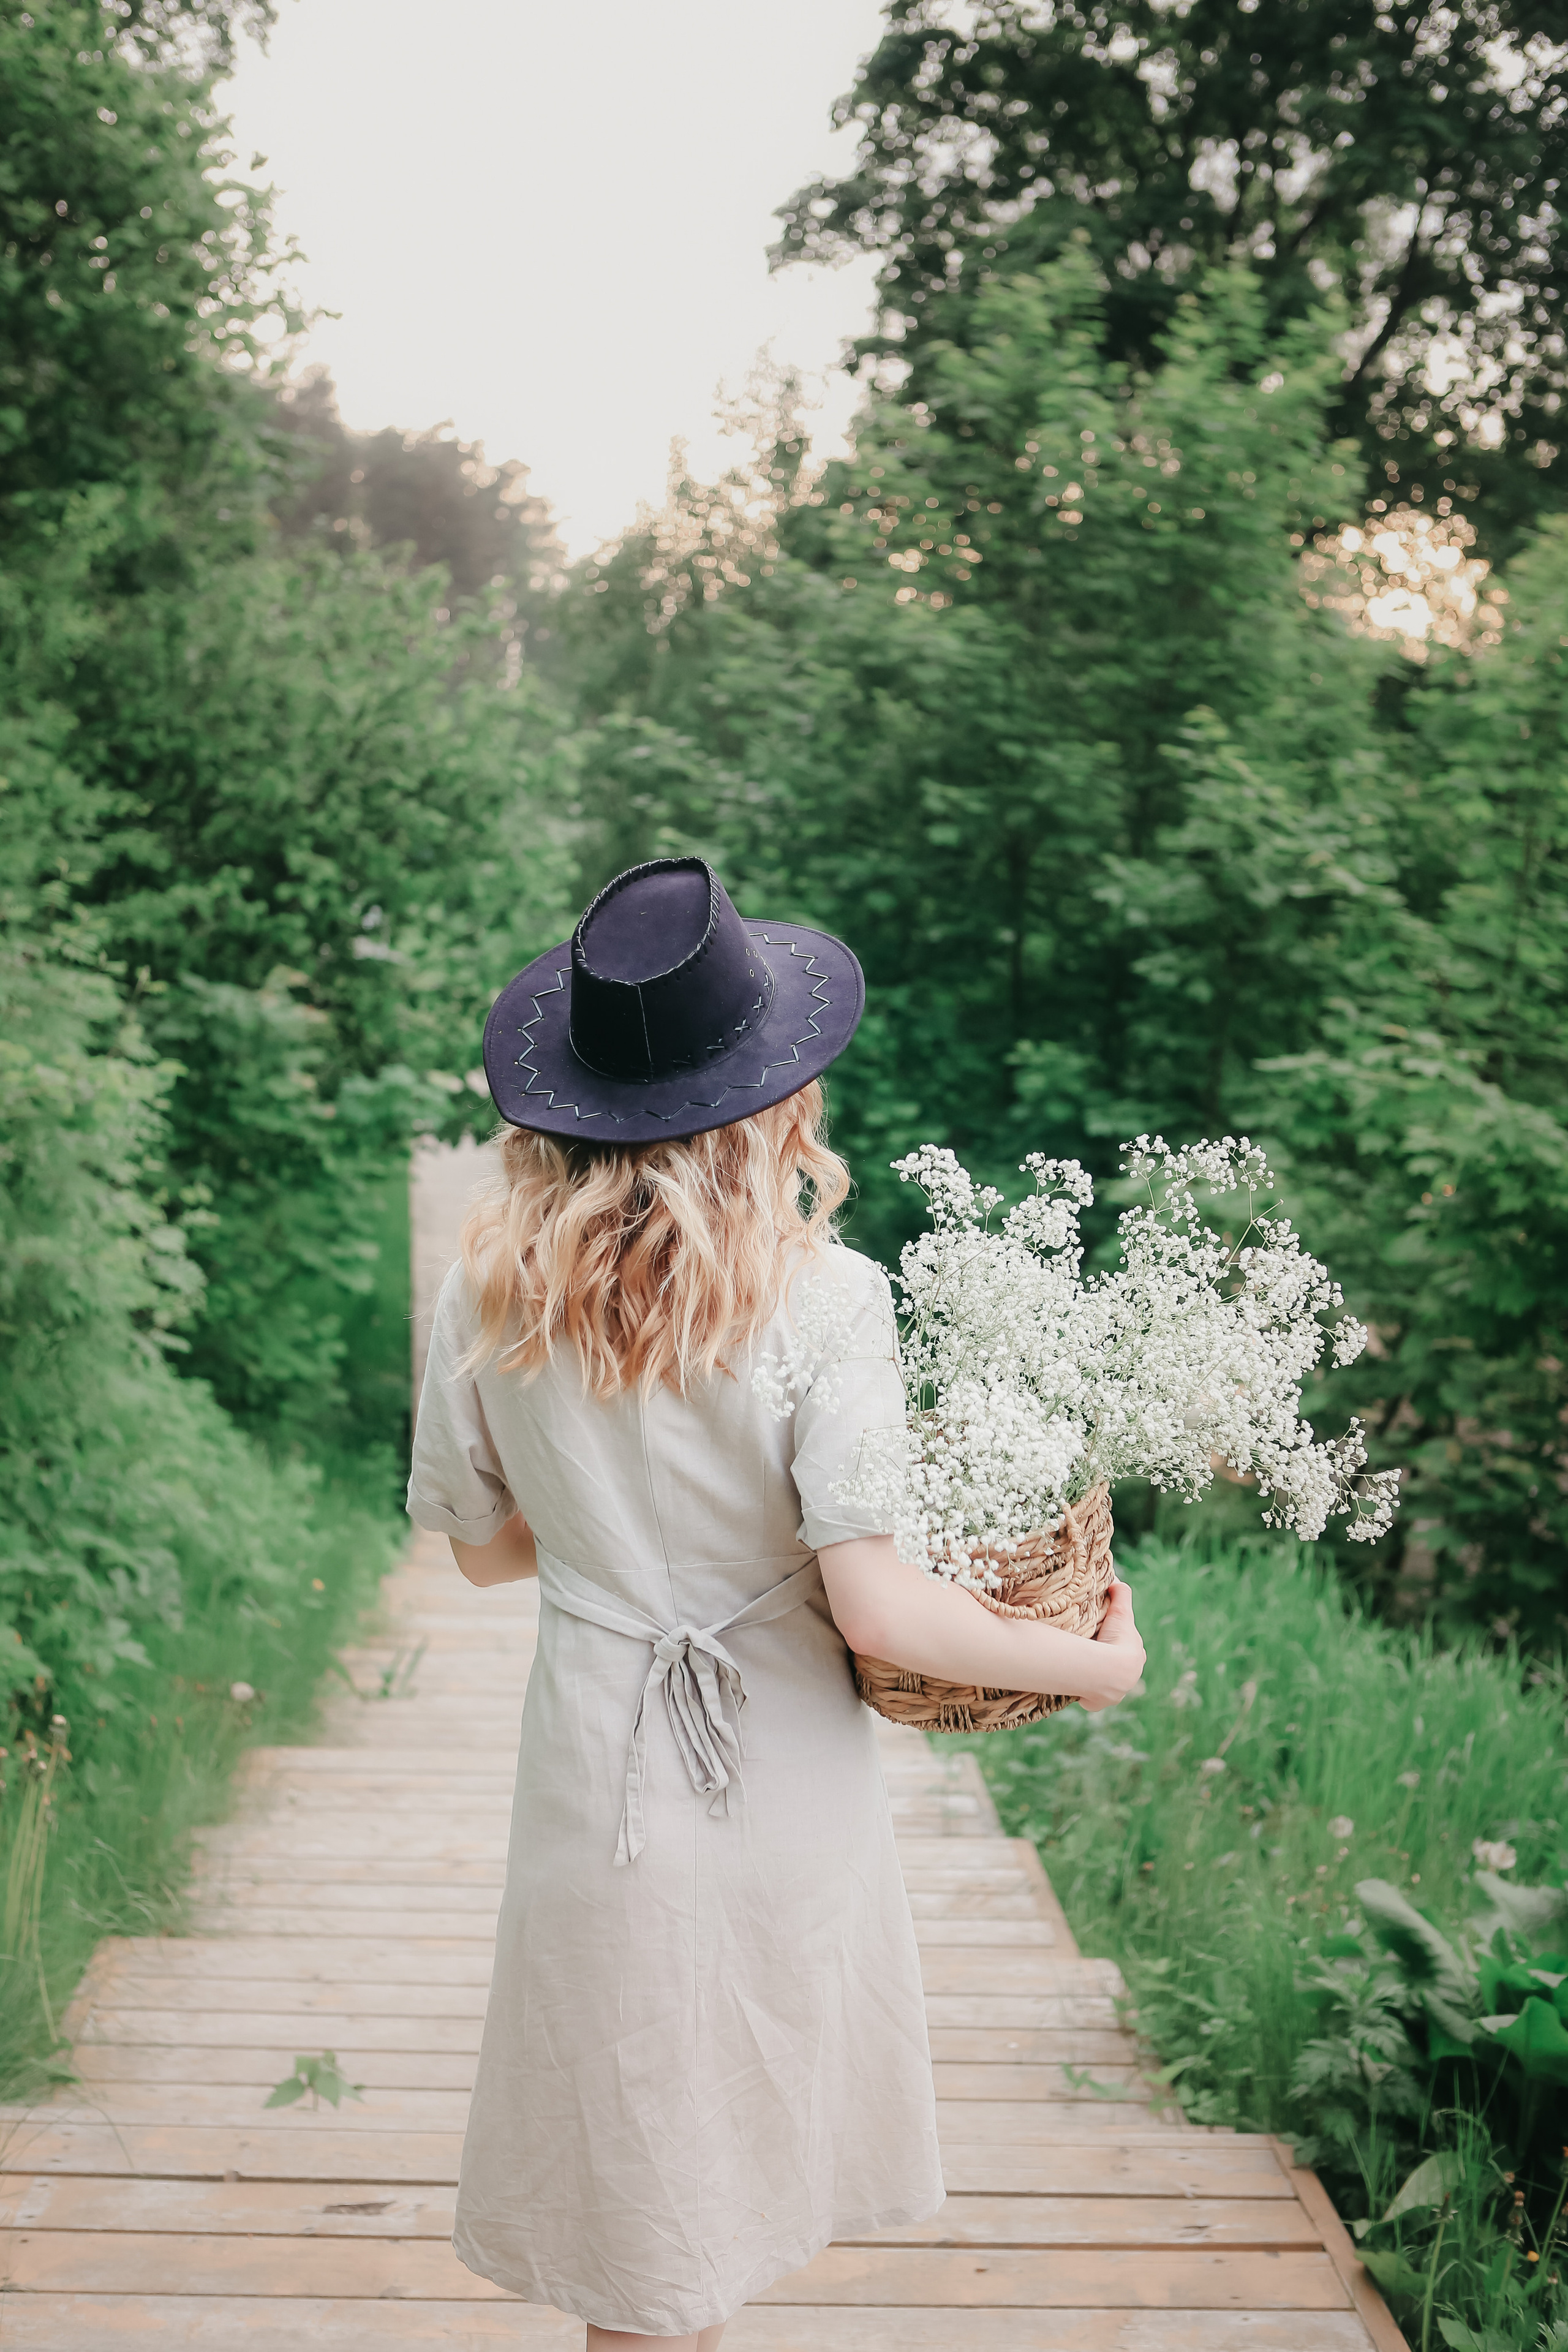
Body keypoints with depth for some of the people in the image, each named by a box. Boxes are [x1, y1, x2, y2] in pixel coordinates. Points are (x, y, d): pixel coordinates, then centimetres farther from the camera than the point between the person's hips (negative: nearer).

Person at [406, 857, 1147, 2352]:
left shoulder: (490, 1290, -10)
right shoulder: (822, 1299, -20)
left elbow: (482, 1547, 3)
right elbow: (874, 1610, -22)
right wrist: (1095, 1666, -9)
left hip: (597, 1775, 2)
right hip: (781, 1788, -2)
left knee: (634, 2190, 21)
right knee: (745, 2131, 24)